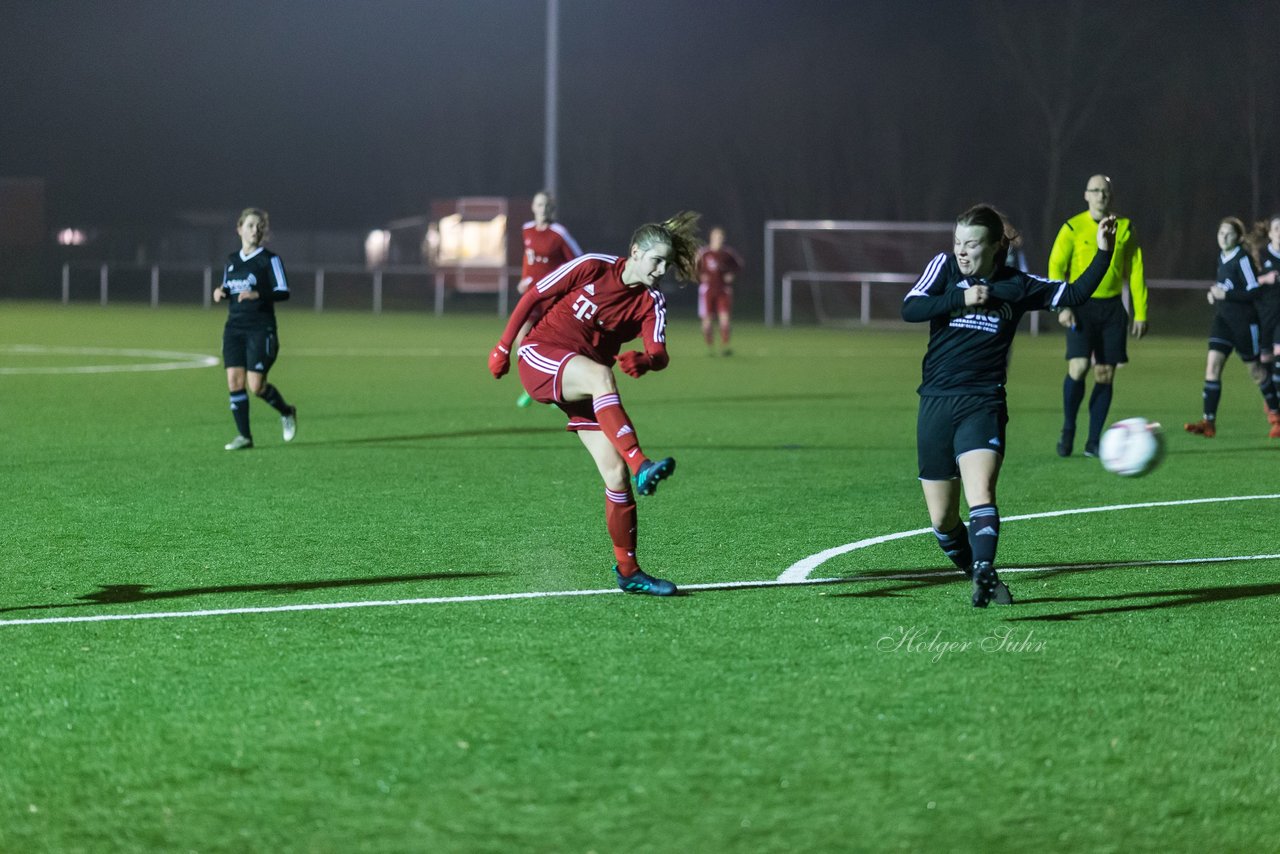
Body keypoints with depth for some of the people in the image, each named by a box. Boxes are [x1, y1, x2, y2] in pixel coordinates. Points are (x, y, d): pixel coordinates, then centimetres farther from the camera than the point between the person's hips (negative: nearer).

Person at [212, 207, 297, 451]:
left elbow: (283, 292, -10)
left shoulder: (269, 259, -4)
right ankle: (244, 435, 2)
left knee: (256, 385, -9)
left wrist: (257, 295, -25)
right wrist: (220, 292, 1)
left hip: (261, 329, -5)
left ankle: (286, 412, 20)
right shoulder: (232, 260, 13)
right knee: (234, 380, -6)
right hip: (234, 328, 5)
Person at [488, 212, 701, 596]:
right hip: (540, 355, -5)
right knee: (600, 375, -39)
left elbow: (659, 354, -15)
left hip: (585, 386, 5)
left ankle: (628, 571, 3)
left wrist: (643, 360, -38)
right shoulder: (593, 267, -8)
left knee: (616, 473, -7)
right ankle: (641, 465, -57)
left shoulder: (652, 303, 1)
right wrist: (504, 346, 4)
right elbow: (534, 296, 1)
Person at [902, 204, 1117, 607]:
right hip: (935, 404, 2)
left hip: (982, 406, -2)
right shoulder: (945, 266, 6)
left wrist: (1103, 251, -3)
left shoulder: (1015, 286, 5)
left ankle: (984, 577, -37)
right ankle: (982, 577, 26)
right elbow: (910, 309, -6)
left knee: (981, 495, -26)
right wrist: (962, 298, -15)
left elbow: (1074, 293, 8)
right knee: (942, 521, 5)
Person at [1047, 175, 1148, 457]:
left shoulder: (1125, 228, 7)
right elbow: (1056, 267, -2)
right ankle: (1068, 430, 5)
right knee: (1078, 366, -17)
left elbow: (1135, 272, 10)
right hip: (1081, 306, -3)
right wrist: (1062, 306, -15)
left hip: (1112, 307, 3)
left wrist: (1140, 313, 5)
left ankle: (1093, 442, 9)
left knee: (1105, 375, 1)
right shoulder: (1073, 228, -1)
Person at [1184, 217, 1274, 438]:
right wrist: (1214, 292, 5)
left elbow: (1254, 291, -18)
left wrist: (1225, 294, -22)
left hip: (1244, 320, -7)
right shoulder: (1222, 257, 9)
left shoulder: (1243, 259, -15)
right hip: (1223, 318, 7)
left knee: (1254, 368, 8)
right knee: (1212, 364, -8)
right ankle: (1209, 422, -12)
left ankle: (1273, 412, 31)